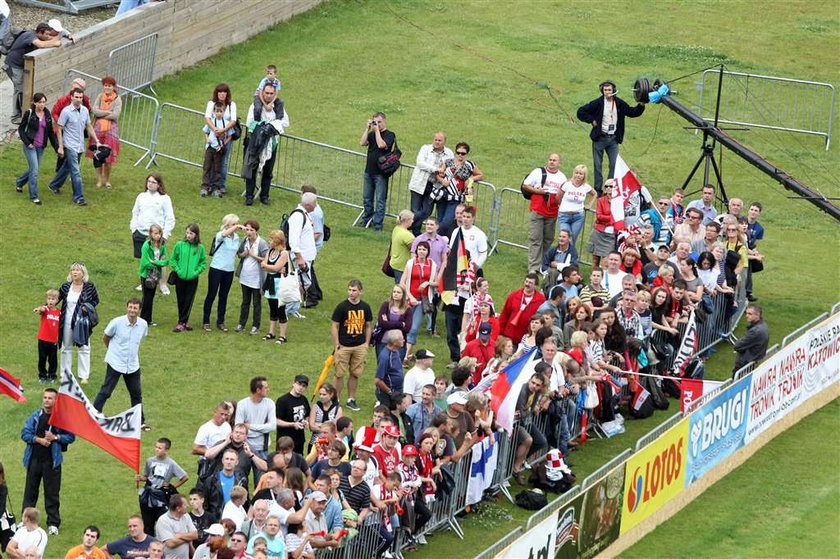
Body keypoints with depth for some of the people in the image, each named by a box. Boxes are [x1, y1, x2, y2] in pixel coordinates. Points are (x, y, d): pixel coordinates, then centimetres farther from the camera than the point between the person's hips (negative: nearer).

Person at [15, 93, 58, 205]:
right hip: (30, 145, -5)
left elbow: (51, 132, 11)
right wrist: (27, 143, -14)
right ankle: (33, 197, -2)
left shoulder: (47, 115, 5)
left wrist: (57, 147, 5)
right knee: (34, 169, -10)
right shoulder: (29, 113, -9)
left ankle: (19, 182, 42)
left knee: (34, 169, 14)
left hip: (41, 146, 5)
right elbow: (21, 129, -4)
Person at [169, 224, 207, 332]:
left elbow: (203, 262, 5)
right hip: (180, 278, 0)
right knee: (181, 300, 7)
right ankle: (184, 321, 19)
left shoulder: (200, 248, -3)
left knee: (189, 301, 1)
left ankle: (182, 322, 9)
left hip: (193, 279, 0)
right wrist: (178, 270, -8)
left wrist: (197, 271, -9)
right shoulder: (180, 245, -5)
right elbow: (172, 259, 3)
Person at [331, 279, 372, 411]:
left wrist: (366, 344, 7)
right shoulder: (342, 307, -8)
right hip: (344, 346, -3)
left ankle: (351, 399, 21)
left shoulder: (365, 307, 3)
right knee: (339, 374, 1)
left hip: (360, 346, 3)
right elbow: (335, 327, -5)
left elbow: (368, 326, 13)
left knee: (355, 374, 9)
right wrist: (336, 346, -8)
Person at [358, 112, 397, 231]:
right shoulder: (372, 134, 11)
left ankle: (378, 223, 0)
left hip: (380, 173, -6)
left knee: (380, 200, -3)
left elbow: (381, 145, -21)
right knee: (367, 198, 14)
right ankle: (366, 220, 26)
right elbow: (362, 143, -3)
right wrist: (368, 128, -4)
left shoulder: (389, 135, -5)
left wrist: (377, 130, -13)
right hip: (369, 171, 6)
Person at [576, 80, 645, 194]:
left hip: (613, 139, 3)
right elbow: (581, 112, -4)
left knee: (615, 165, -2)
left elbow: (632, 112, 12)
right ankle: (598, 190, 9)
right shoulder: (597, 103, -7)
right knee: (597, 165, 3)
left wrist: (641, 105, -4)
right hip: (600, 138, -3)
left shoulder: (620, 103, 3)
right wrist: (592, 120, -10)